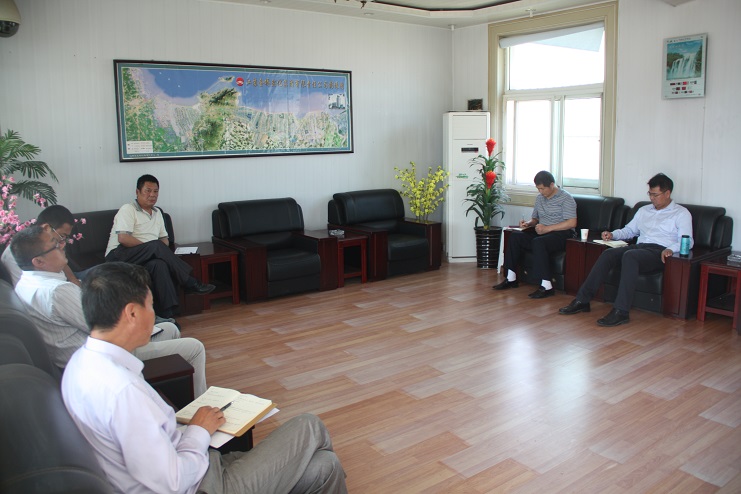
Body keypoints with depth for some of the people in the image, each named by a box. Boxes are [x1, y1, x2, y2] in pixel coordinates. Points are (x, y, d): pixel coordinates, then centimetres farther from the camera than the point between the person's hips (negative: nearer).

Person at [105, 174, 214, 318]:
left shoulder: (157, 212, 22)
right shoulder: (128, 209, -1)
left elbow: (164, 238, 23)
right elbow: (123, 238, -15)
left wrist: (163, 251, -3)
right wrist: (153, 248, -18)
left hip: (147, 258, 6)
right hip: (118, 256, -5)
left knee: (159, 264, -34)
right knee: (156, 246, -34)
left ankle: (167, 315, -41)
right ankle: (190, 283, -31)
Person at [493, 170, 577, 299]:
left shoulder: (566, 198, -7)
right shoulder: (539, 198, 16)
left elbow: (572, 223, -16)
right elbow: (535, 218, 26)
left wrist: (548, 228, -21)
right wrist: (528, 223, 1)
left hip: (561, 233, -7)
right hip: (542, 232, 7)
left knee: (538, 242, -37)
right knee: (515, 236, -15)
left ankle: (547, 286, -35)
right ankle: (511, 278, -14)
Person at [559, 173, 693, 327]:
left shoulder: (681, 213, 8)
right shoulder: (644, 210, 27)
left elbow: (688, 242, -4)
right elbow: (629, 230, 32)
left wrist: (671, 249, -25)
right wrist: (613, 234, 10)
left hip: (660, 251, -6)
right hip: (639, 247, 6)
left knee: (629, 256, -37)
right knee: (608, 254, -24)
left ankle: (621, 312, -42)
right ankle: (582, 301, -28)